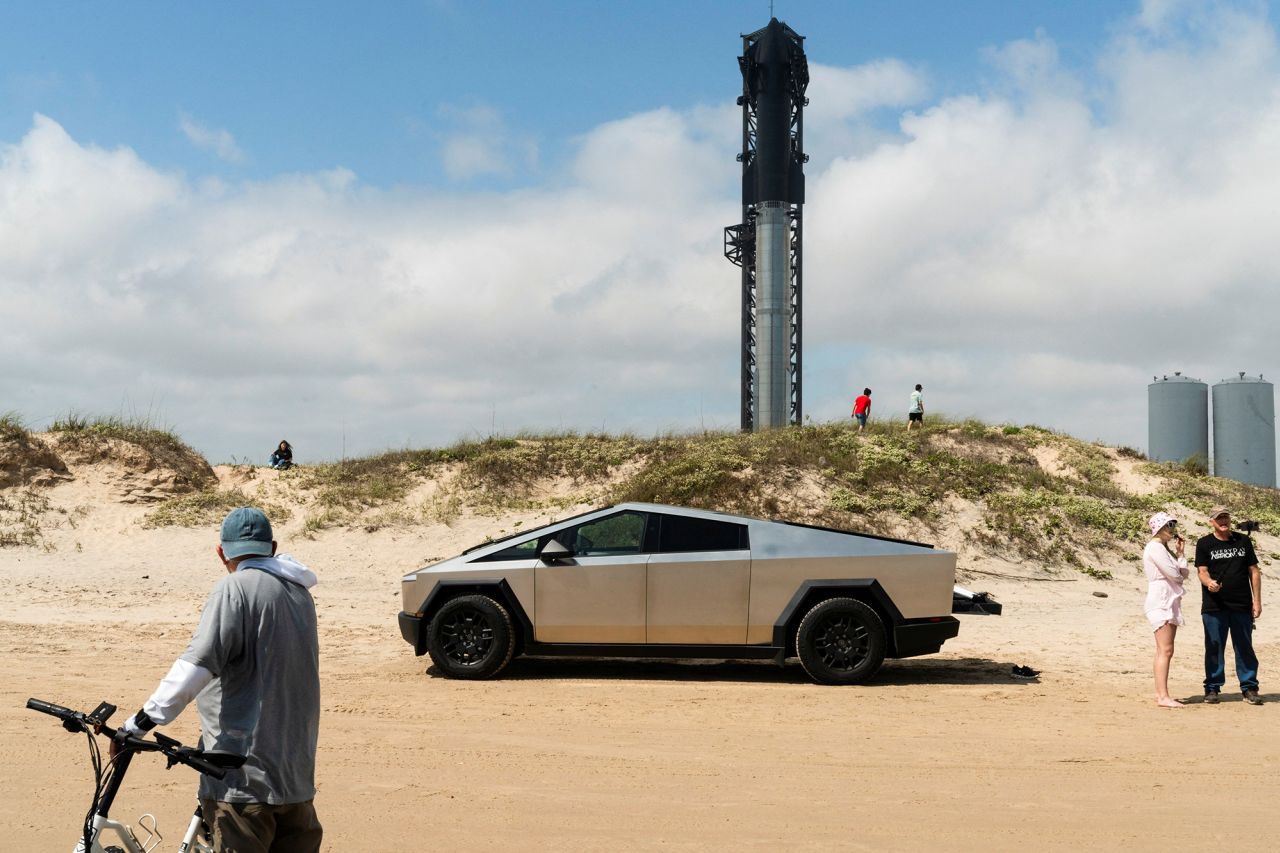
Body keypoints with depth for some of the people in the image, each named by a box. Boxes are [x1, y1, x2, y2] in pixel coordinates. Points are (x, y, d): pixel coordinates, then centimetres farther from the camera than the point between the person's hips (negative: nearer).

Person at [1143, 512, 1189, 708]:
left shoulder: (1164, 548, 20)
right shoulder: (1154, 548, -11)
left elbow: (1184, 574, 15)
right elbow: (1175, 574, -17)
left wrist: (1181, 553, 5)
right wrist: (1180, 556, 3)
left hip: (1169, 603, 10)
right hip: (1161, 601, -10)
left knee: (1163, 651, 10)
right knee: (1166, 650, -14)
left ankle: (1160, 694, 13)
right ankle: (1163, 697, -16)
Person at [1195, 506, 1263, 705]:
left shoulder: (1243, 541, 10)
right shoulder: (1204, 544, 4)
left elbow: (1254, 571, 12)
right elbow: (1202, 571, -4)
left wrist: (1257, 600, 5)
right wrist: (1209, 583, -28)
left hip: (1242, 606, 2)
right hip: (1214, 606, -2)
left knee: (1245, 648, 7)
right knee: (1214, 648, 3)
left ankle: (1249, 688, 14)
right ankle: (1212, 688, 10)